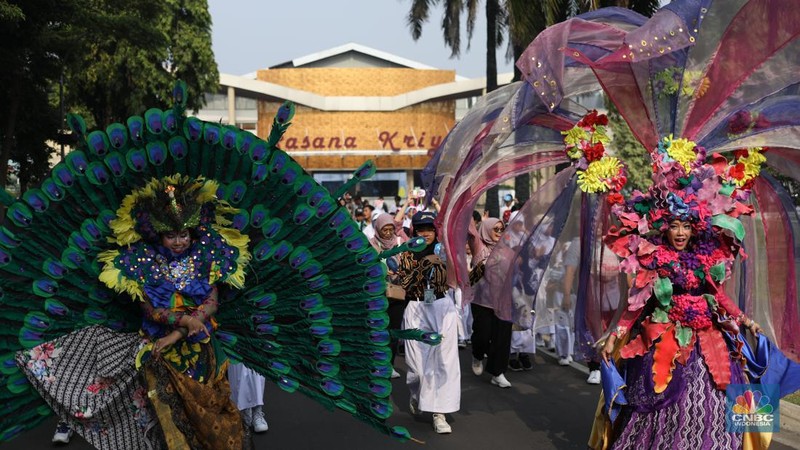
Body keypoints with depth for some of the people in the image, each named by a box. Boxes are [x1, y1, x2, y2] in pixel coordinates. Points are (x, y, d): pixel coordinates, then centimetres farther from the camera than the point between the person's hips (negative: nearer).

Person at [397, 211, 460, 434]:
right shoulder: (408, 255, 4)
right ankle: (416, 395, 34)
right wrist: (424, 266, -16)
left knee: (444, 360, -9)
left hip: (443, 309, 1)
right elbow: (405, 284, -9)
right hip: (417, 311, 0)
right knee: (418, 361, 2)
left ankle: (439, 414, -4)